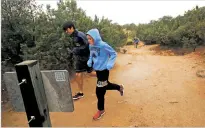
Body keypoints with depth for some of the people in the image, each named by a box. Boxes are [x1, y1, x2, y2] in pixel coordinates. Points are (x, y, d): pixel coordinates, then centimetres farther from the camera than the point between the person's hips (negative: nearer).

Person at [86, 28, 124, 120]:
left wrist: (109, 64, -22)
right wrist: (89, 62, -1)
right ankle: (120, 87, 51)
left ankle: (101, 110, 24)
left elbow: (114, 54, -12)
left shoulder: (103, 45, -20)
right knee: (105, 85, 24)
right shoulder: (91, 46, 0)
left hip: (103, 70, -8)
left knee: (99, 91, 1)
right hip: (97, 70, 8)